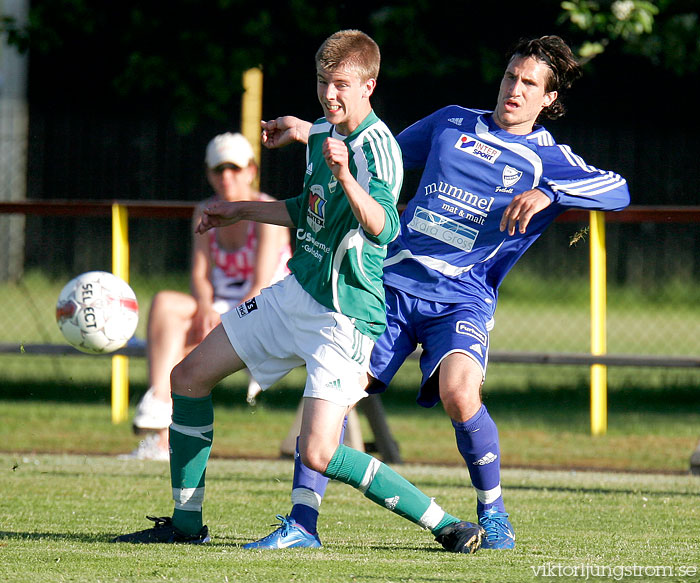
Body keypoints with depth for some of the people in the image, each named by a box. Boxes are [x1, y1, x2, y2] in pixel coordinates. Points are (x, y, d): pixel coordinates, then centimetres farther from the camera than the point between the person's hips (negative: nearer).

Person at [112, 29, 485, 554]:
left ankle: (445, 526, -10)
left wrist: (345, 176, -54)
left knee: (318, 455, -19)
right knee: (189, 377, 12)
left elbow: (383, 229, -39)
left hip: (345, 314, -9)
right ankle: (186, 521, 23)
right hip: (295, 292, 9)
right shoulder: (321, 134, 7)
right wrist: (243, 211, 30)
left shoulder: (377, 148, -20)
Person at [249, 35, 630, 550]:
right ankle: (301, 524, -3)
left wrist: (546, 193, -27)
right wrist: (308, 132, 24)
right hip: (393, 283, 3)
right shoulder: (452, 124, 15)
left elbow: (617, 191, -13)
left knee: (459, 393, -29)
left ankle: (493, 511, -5)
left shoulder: (549, 160, 3)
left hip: (461, 298, -3)